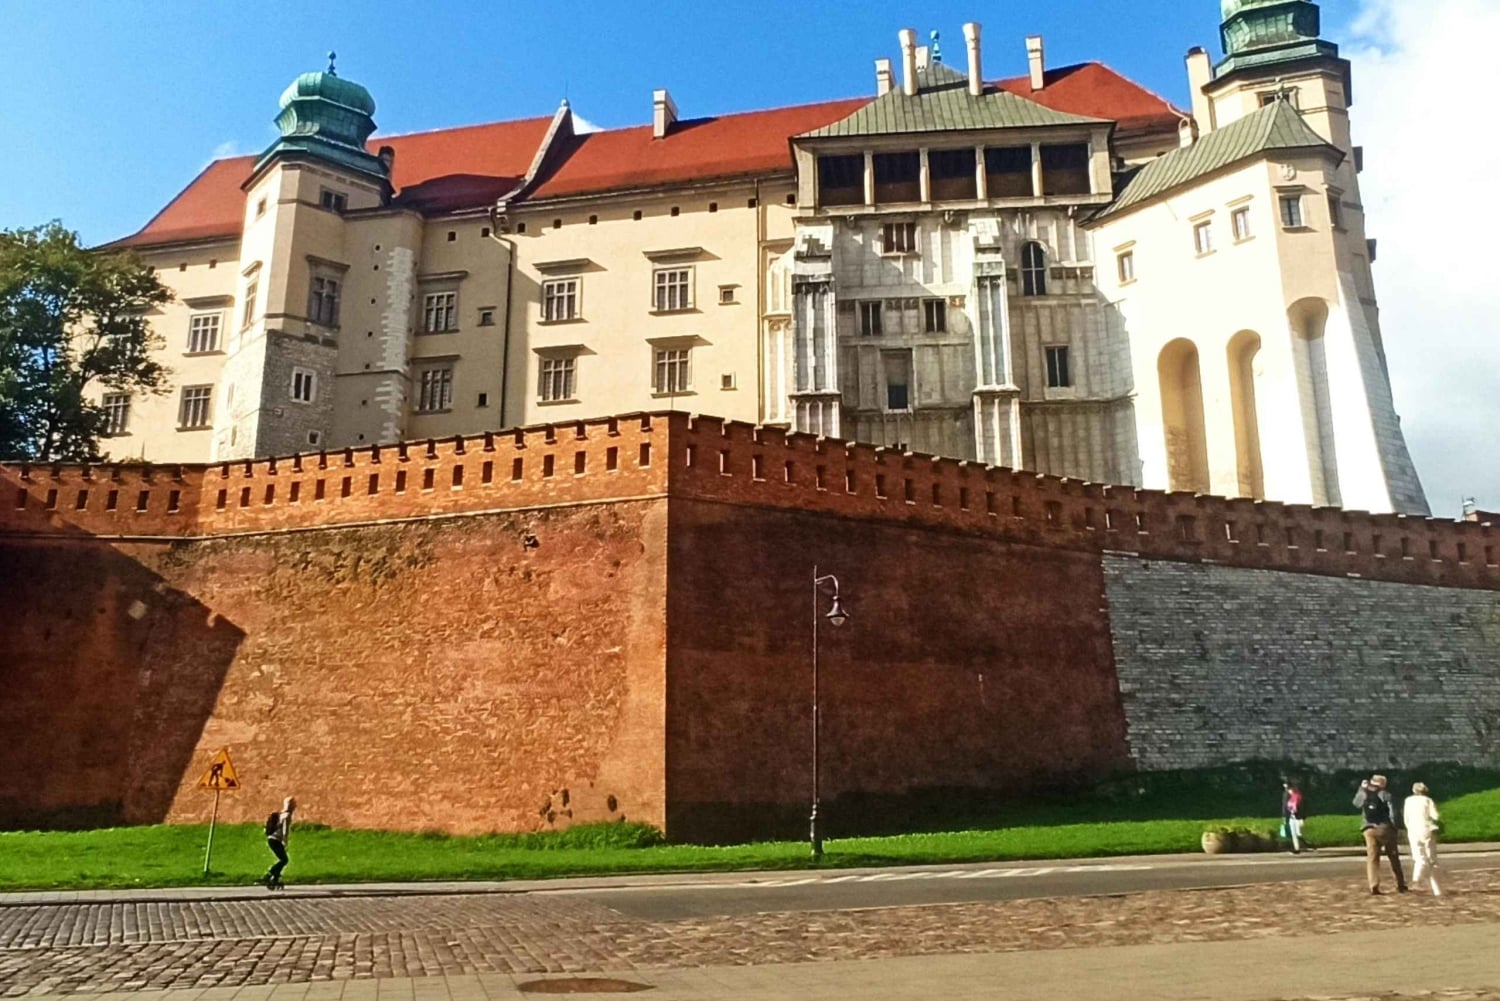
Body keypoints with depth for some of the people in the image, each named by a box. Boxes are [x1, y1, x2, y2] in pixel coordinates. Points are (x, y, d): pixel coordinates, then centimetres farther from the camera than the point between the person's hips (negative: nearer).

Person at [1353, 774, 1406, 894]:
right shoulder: (1385, 795, 0)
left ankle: (1374, 886, -13)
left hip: (1370, 830, 1)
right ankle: (1401, 885, 16)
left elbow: (1356, 803, 28)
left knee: (1372, 858, 0)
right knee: (1394, 857, 12)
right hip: (1385, 829, -1)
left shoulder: (1363, 795, 7)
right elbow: (1393, 812, -11)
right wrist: (1395, 826, -4)